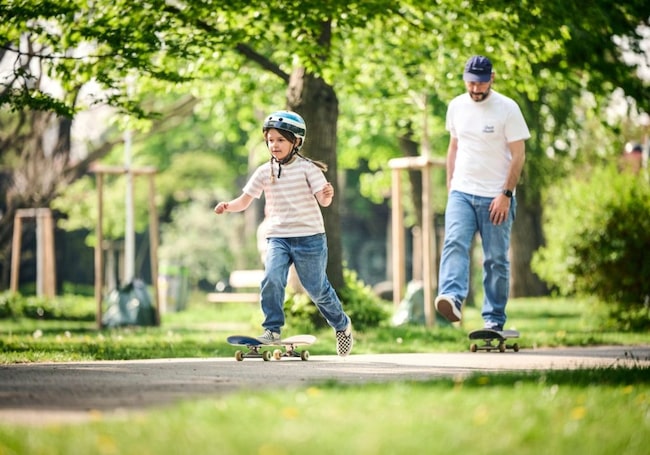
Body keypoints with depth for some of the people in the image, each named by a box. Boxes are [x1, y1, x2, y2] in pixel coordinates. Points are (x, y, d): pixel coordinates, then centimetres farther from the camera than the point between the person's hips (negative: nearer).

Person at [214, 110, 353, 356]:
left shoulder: (307, 168, -5)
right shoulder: (264, 172, 4)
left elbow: (323, 200, -10)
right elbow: (245, 200, 5)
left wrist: (327, 195, -34)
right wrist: (228, 206, -15)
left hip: (309, 237, -2)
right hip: (277, 237, 3)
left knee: (317, 289, 6)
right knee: (272, 278, -23)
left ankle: (342, 325, 31)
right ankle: (272, 329, -11)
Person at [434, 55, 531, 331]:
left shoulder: (507, 109, -6)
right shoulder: (456, 106, 9)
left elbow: (518, 155, -6)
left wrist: (506, 195, -13)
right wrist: (450, 184, 13)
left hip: (496, 197, -3)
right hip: (461, 193, 3)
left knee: (496, 259, 0)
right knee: (454, 243, -20)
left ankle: (494, 319, 7)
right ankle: (452, 298, -38)